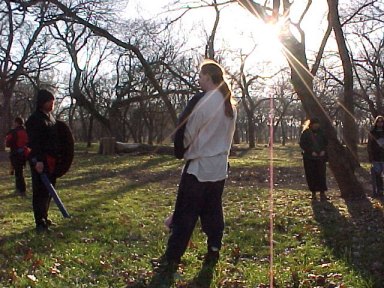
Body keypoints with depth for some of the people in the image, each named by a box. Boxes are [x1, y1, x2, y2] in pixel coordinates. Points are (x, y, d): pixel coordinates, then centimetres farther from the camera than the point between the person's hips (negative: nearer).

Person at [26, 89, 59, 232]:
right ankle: (40, 222, -2)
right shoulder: (35, 119, -11)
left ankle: (44, 218, 25)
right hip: (40, 161, -9)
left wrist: (57, 159, 20)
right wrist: (37, 160, -28)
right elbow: (34, 142, -20)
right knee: (40, 191, -6)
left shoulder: (51, 117, 17)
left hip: (51, 160, 9)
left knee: (48, 191, 14)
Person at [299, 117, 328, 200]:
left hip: (320, 157, 2)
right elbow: (302, 144, -4)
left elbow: (326, 142, 17)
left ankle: (322, 193, -5)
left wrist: (323, 150, -2)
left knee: (321, 175, -6)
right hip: (309, 158, -2)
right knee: (311, 176, 0)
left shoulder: (321, 132, 9)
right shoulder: (306, 133, 0)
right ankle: (313, 193, 9)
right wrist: (311, 152, -13)